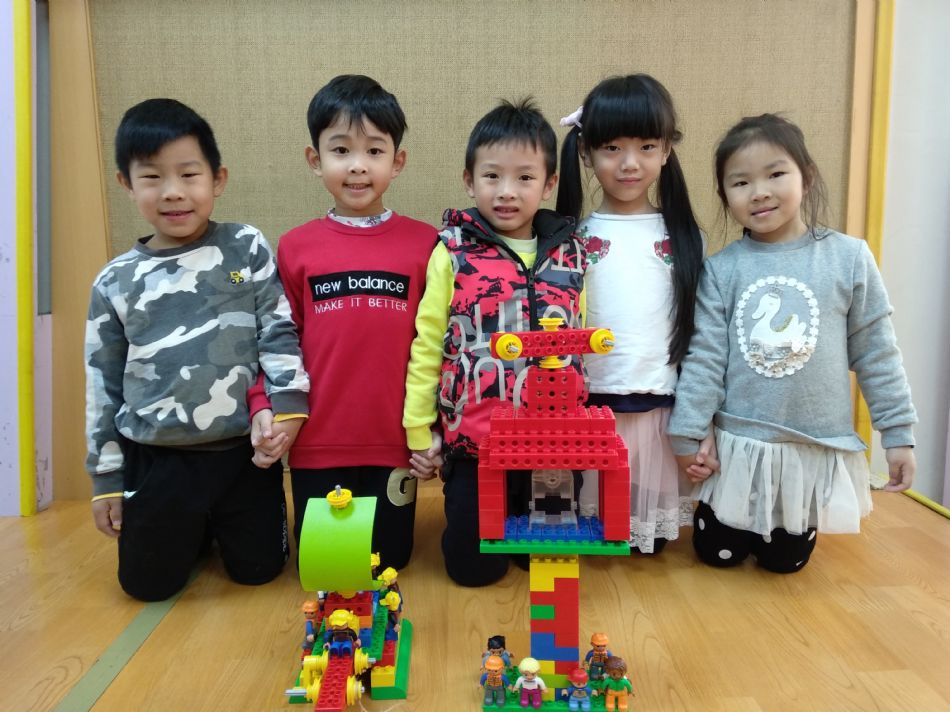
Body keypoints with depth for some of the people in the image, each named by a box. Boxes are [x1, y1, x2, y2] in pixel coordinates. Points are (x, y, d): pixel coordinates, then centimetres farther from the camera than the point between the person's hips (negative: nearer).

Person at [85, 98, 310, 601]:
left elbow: (280, 333, -3)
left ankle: (218, 522, 41)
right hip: (156, 460, 2)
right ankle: (191, 530, 40)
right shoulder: (116, 282, 0)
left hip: (244, 450, -1)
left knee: (258, 570, 10)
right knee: (147, 584, 9)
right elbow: (102, 384, 6)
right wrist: (105, 477, 8)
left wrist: (286, 404, -16)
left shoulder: (247, 249, -4)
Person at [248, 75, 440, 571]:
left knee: (389, 560, 11)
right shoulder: (295, 248, 0)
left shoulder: (424, 244, -3)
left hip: (395, 443, -1)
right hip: (316, 444, 1)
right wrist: (264, 408, -7)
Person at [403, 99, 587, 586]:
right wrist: (418, 426, -2)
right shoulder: (453, 252, -6)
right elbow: (428, 343, -3)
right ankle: (481, 527, 41)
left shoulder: (570, 254, 2)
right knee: (472, 564, 9)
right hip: (473, 439, -2)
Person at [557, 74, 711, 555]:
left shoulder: (680, 236, 4)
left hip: (661, 403, 1)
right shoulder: (575, 238, 0)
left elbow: (698, 324, 6)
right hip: (589, 402, -1)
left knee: (653, 540, 13)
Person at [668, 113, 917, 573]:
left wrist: (898, 434, 0)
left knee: (785, 561, 16)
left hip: (818, 445, 0)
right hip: (739, 444, 0)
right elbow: (704, 356, -7)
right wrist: (687, 432, -8)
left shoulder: (849, 258, -8)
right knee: (718, 553, 13)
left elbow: (876, 352, -2)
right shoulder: (721, 269, -8)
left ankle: (792, 527, 50)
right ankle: (742, 525, 45)